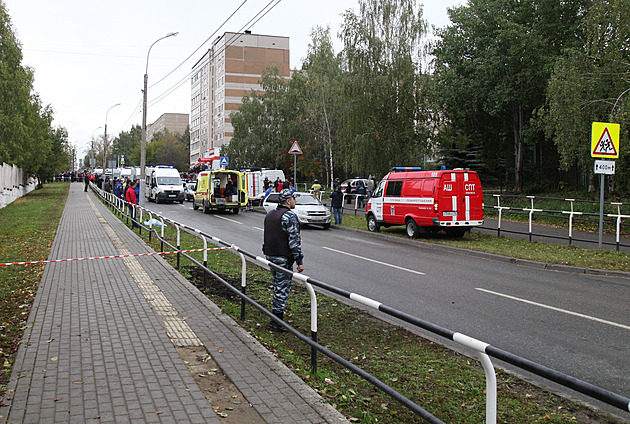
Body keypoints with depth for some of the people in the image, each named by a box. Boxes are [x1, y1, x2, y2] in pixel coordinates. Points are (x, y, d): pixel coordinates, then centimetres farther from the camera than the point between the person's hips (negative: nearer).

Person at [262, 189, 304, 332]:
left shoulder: (269, 215, 12)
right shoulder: (290, 216, -16)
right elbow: (294, 241, -19)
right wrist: (300, 261, -15)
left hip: (270, 255, 9)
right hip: (283, 258, -8)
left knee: (278, 286, 19)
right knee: (282, 289, -1)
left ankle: (275, 315, 25)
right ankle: (277, 322, 3)